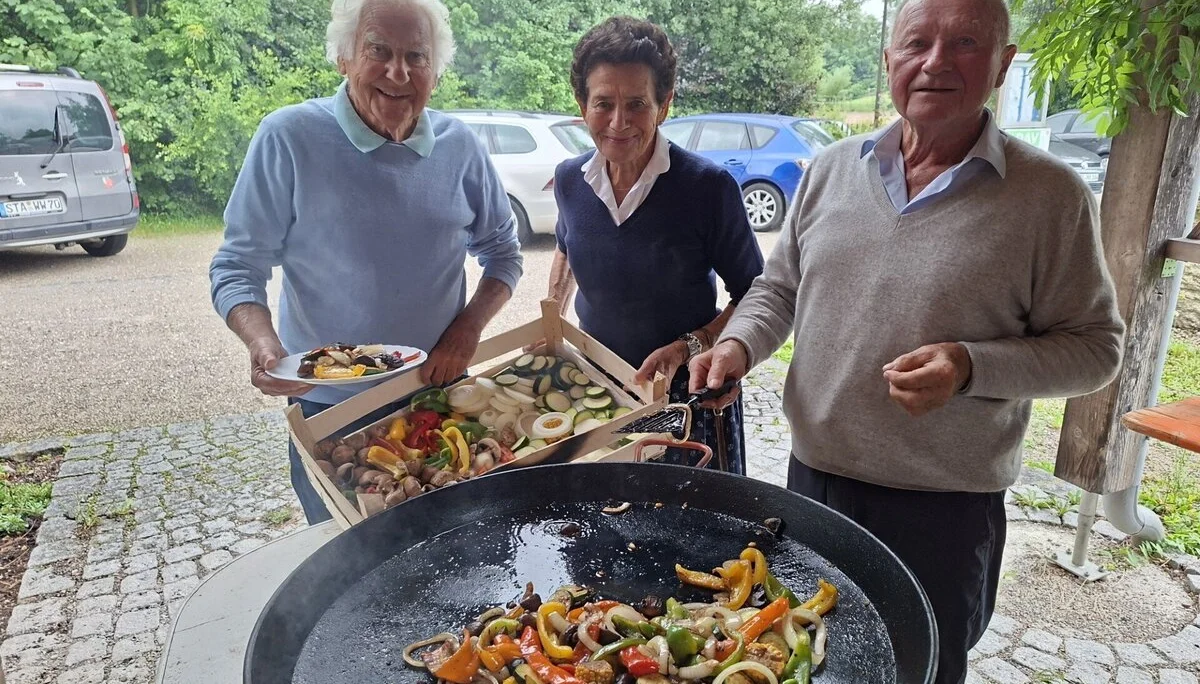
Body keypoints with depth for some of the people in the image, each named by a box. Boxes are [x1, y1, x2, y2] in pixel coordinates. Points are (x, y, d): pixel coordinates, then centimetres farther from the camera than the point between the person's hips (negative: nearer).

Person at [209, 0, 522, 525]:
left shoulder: (460, 146, -3)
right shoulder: (289, 138, -13)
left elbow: (501, 251, 7)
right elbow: (236, 268, -8)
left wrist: (469, 328, -8)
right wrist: (262, 342, -28)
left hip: (440, 395, 3)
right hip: (328, 409, -2)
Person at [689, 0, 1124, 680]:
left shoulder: (1052, 196, -9)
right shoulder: (831, 169, 2)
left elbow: (1095, 346, -5)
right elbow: (779, 286, 11)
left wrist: (971, 367, -22)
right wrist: (739, 344, -8)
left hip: (947, 507, -3)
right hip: (813, 474, 4)